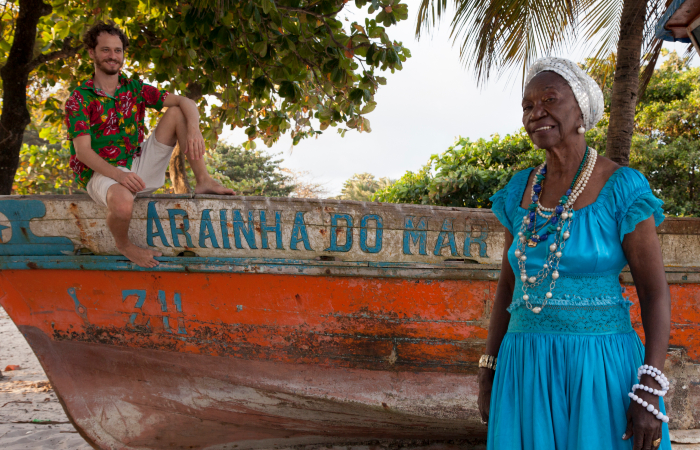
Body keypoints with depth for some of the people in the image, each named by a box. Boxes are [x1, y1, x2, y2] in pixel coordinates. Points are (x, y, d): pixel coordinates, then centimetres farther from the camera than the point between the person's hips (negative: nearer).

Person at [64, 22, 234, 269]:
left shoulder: (134, 88, 5)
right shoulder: (79, 100, -8)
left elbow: (185, 102, -3)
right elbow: (83, 151, -17)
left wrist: (194, 130, -26)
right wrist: (118, 175, -34)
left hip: (138, 166, 5)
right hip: (102, 173, -5)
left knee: (177, 113, -5)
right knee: (123, 203, -41)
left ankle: (203, 181, -10)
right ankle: (123, 244, -5)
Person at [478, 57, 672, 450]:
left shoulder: (621, 188, -8)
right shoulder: (521, 190, 7)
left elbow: (655, 293, -9)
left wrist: (650, 393, -16)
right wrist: (489, 369, 10)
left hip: (600, 371, -4)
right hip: (526, 371, 5)